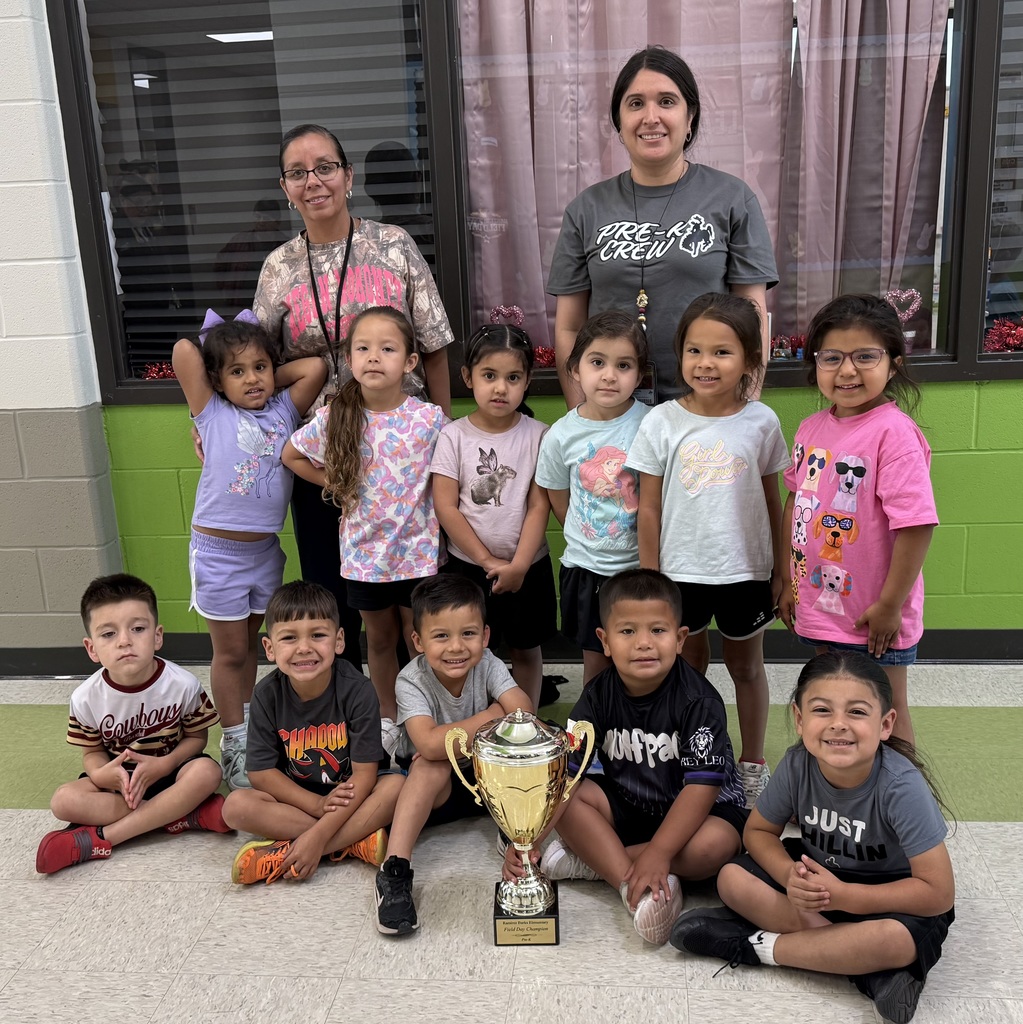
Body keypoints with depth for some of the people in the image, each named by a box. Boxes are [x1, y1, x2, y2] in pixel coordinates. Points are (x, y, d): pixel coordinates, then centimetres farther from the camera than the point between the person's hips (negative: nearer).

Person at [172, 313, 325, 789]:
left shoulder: (284, 410, 2)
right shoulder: (212, 415, -7)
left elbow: (315, 366, -8)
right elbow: (184, 350, -15)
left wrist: (270, 374, 1)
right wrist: (226, 369, 1)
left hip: (265, 550, 4)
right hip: (219, 552, -4)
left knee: (249, 644, 19)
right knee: (230, 651, 7)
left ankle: (249, 727, 33)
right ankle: (234, 743, 20)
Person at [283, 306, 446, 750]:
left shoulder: (430, 419, -11)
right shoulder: (334, 420, -8)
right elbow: (291, 455, 7)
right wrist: (335, 485, 0)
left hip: (418, 552, -1)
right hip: (364, 552, 2)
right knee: (379, 639, 19)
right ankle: (387, 717, 37)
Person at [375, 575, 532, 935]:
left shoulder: (487, 665, -16)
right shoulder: (412, 680, -22)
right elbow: (431, 744, -38)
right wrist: (493, 715, -29)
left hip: (490, 778, 2)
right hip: (431, 787, -2)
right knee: (433, 762, -35)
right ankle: (394, 870, -35)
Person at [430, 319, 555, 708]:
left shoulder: (538, 435, -6)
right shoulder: (454, 436, -7)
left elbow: (539, 506, -9)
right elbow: (446, 507, -10)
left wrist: (518, 565, -16)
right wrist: (489, 562, -13)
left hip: (528, 566, 1)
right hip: (468, 566, 0)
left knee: (526, 648, 14)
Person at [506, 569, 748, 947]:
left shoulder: (698, 700, -22)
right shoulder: (599, 695, -11)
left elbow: (702, 784, -26)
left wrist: (658, 852, -34)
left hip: (693, 810, -3)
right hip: (625, 805, 3)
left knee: (714, 845, -35)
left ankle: (592, 860, -23)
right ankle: (636, 890, -31)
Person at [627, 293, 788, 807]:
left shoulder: (761, 422, -6)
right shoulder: (662, 423, -9)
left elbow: (772, 501, 3)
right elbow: (649, 509, -4)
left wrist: (782, 568, 5)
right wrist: (649, 580, -3)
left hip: (746, 571, 1)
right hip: (681, 571, 0)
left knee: (747, 667, 18)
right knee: (688, 669, 15)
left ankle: (752, 763, 36)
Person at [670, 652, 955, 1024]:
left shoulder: (901, 786, -30)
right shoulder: (797, 764, -21)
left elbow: (939, 894, -25)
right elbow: (758, 830, -4)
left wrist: (842, 896, -28)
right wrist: (790, 875, -25)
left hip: (891, 898, -4)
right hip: (817, 873, 4)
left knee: (895, 941, -36)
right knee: (732, 879, -17)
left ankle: (759, 945, -17)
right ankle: (867, 966, -18)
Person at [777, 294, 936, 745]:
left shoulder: (893, 432, -21)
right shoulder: (812, 427, 1)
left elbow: (917, 525, -23)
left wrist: (890, 606, -19)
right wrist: (788, 580, 10)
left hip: (874, 620, -7)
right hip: (818, 604, 7)